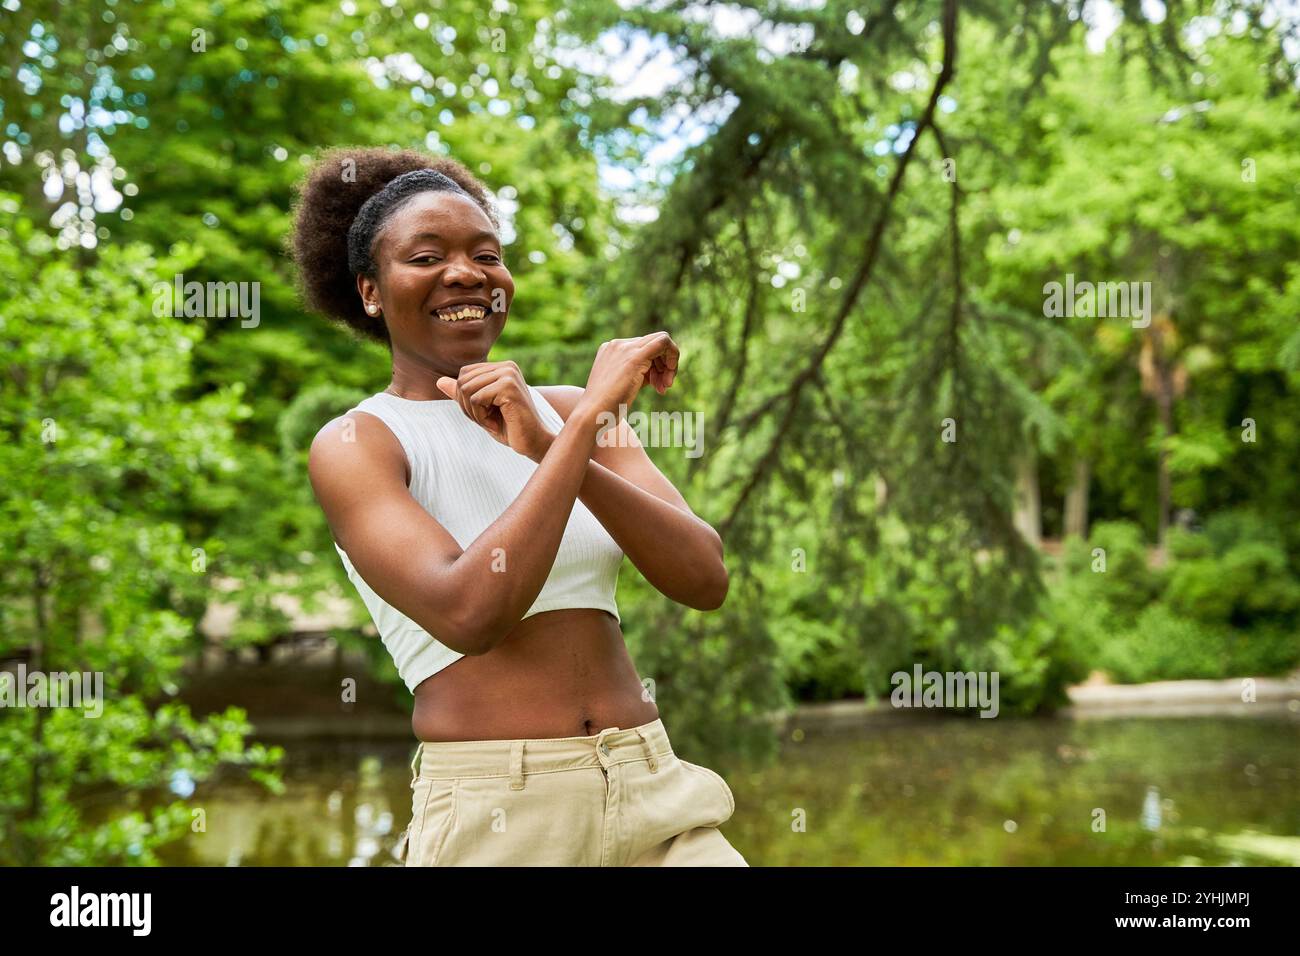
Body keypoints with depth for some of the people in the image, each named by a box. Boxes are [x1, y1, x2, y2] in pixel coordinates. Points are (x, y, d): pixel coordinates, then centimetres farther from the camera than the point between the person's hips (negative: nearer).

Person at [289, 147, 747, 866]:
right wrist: (588, 419, -16)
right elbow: (468, 614, -20)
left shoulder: (567, 413, 11)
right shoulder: (354, 446, -3)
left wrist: (550, 447, -13)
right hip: (495, 824, -4)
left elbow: (706, 580, -2)